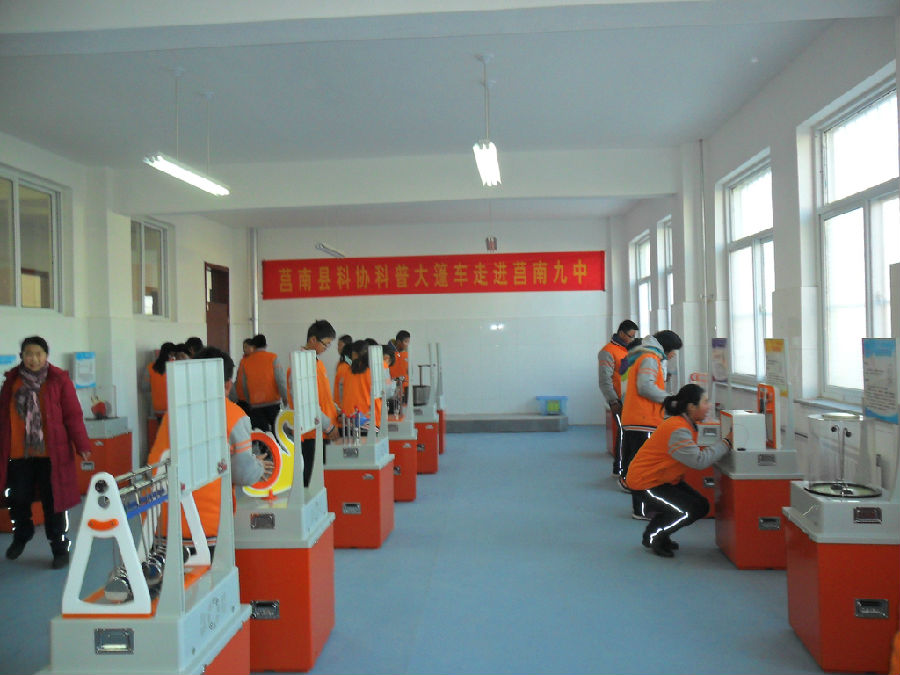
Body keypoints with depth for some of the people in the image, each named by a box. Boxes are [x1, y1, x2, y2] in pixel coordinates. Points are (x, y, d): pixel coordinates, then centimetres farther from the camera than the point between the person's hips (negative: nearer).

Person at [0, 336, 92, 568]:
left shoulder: (59, 380, -5)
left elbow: (73, 415, -6)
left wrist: (82, 445, -10)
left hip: (51, 453, -3)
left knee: (53, 502, 2)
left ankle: (60, 549, 17)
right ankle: (21, 537, 43)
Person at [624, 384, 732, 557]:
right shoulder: (677, 429, -29)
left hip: (664, 478, 10)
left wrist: (724, 443, -6)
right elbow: (699, 461, -31)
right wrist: (726, 442, -23)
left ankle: (656, 532, 18)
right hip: (645, 481, -10)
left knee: (702, 506, 6)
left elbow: (694, 453, 4)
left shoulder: (686, 424, 4)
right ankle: (653, 536, 5)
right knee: (690, 511, -16)